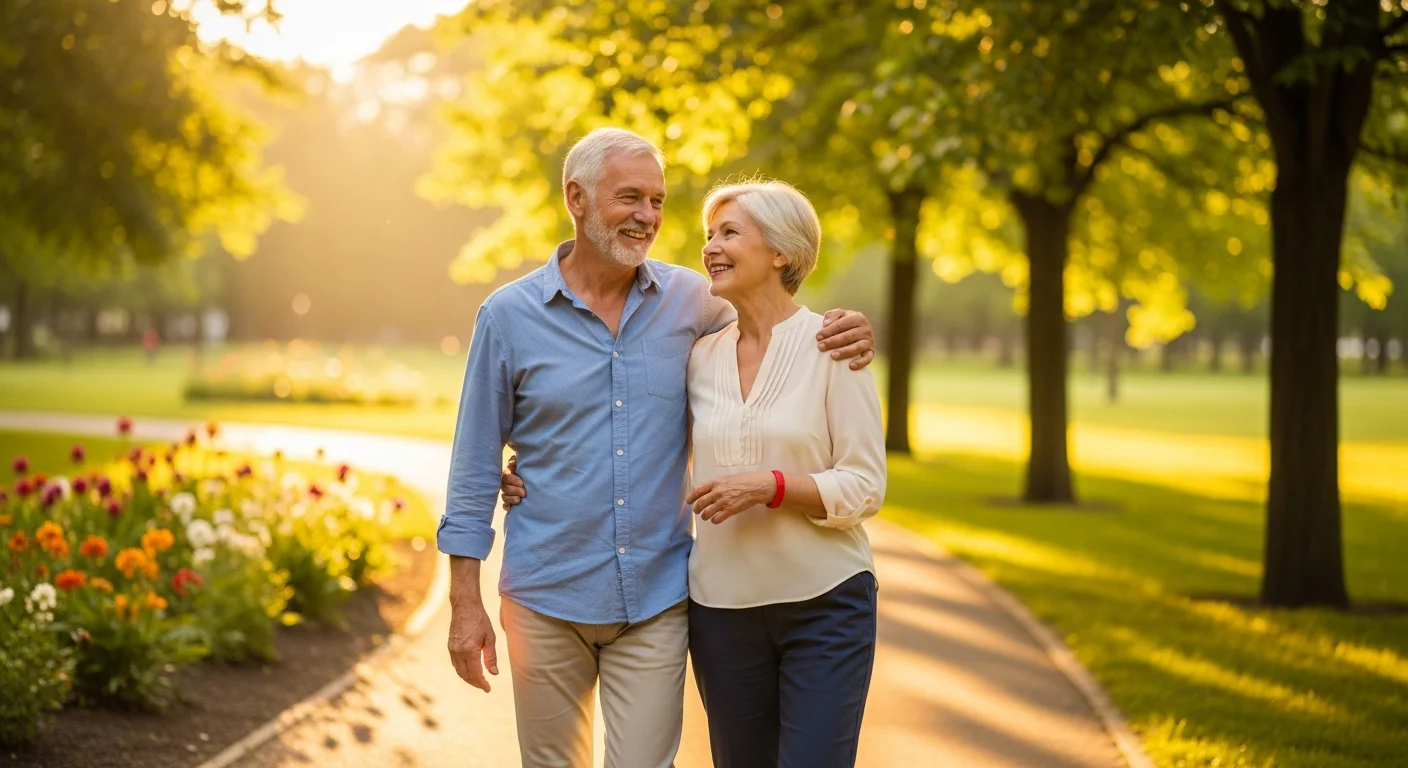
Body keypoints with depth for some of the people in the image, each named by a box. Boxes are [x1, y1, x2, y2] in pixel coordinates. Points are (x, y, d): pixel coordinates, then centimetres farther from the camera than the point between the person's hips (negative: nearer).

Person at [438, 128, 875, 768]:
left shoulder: (690, 300, 1)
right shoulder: (509, 315, -3)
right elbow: (474, 467, 0)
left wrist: (846, 337, -7)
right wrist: (466, 601, -3)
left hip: (656, 600, 1)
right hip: (546, 599, -1)